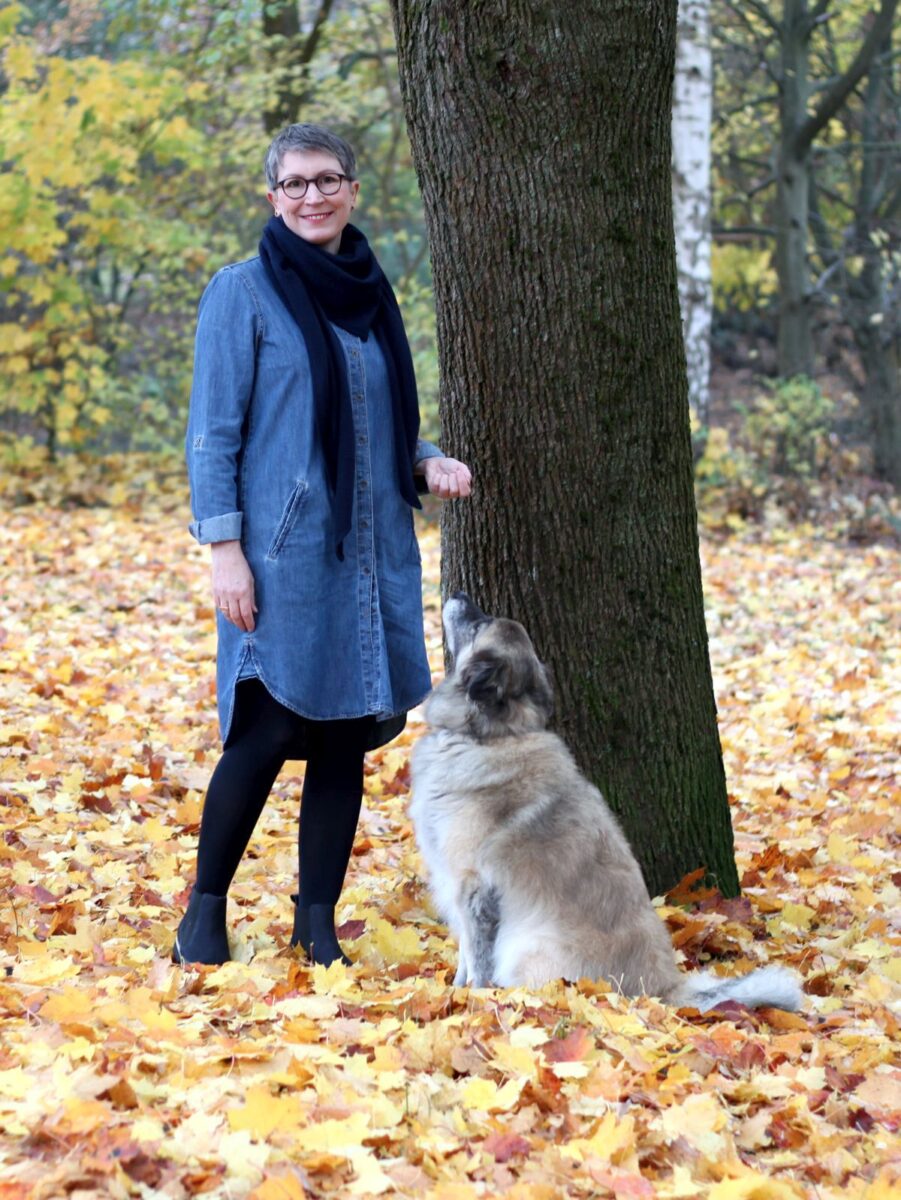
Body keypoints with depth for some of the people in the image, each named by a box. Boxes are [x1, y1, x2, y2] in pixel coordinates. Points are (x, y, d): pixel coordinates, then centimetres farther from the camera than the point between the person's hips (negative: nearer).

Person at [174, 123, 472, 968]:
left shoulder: (369, 295, 14)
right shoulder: (243, 292, -2)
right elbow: (213, 432, -5)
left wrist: (427, 462, 1)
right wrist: (224, 549, -13)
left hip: (372, 555, 5)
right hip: (283, 552, -5)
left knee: (345, 739, 5)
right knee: (267, 733, -7)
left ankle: (317, 923, 15)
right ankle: (205, 913, 10)